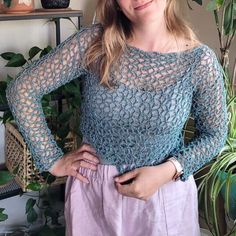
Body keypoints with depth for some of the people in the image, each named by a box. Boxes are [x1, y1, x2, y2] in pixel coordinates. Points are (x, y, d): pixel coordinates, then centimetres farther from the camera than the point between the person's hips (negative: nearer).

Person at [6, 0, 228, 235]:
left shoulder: (200, 60, -15)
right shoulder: (93, 42, -16)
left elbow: (214, 134, -2)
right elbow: (22, 88, -11)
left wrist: (168, 171, -16)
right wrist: (52, 160, -9)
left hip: (165, 193, 0)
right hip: (92, 189, 1)